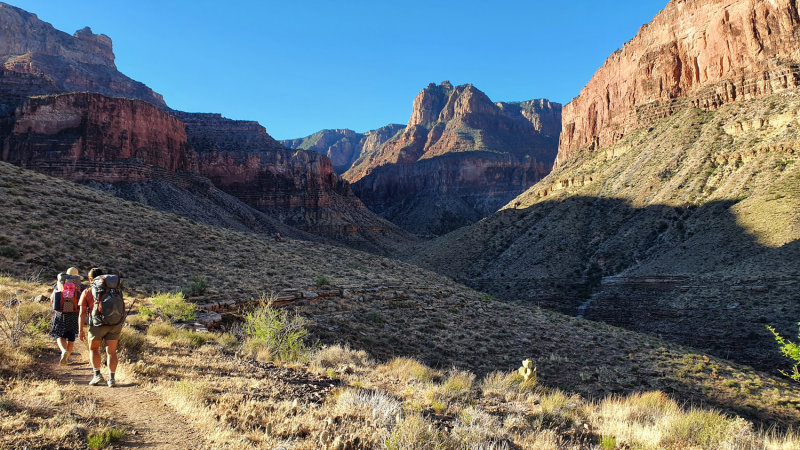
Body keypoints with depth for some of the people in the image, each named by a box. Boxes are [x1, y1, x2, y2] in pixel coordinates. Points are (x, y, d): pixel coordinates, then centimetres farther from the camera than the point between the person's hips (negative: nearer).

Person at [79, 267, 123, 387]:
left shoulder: (87, 292, 7)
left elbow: (82, 313, 1)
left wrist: (81, 330, 5)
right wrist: (120, 325, 22)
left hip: (97, 324, -2)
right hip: (115, 324, 2)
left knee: (94, 349, 19)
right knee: (111, 351, 6)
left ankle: (97, 375, 12)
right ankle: (111, 379, 2)